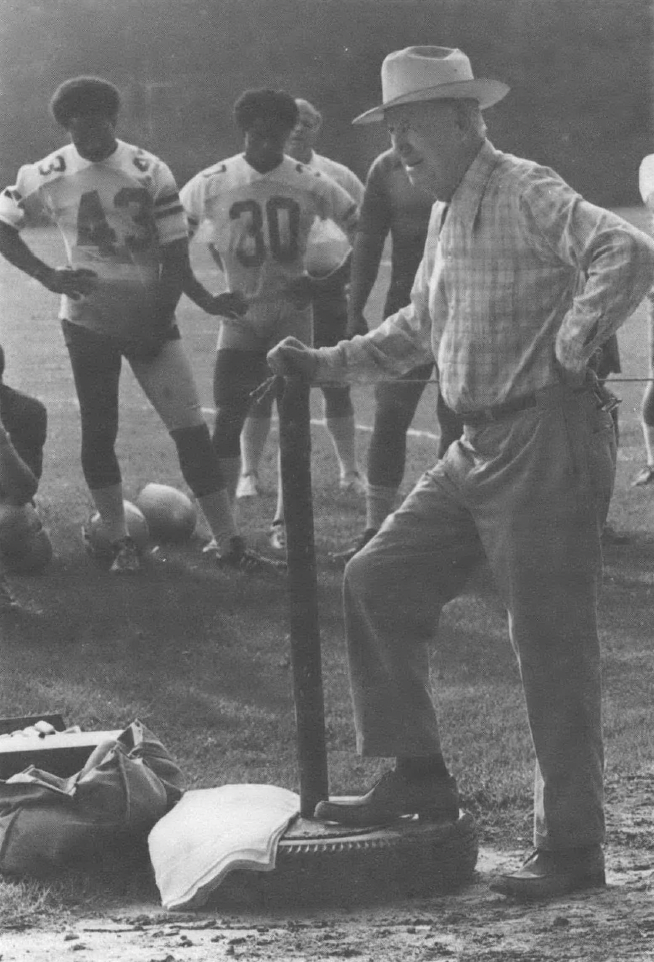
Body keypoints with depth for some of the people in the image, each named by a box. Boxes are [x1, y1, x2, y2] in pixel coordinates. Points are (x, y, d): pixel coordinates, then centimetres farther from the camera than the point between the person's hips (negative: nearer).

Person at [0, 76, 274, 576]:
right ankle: (120, 542, 20)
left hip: (150, 320, 0)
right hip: (89, 322, 0)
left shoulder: (149, 172, -7)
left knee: (192, 431, -4)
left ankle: (230, 543, -2)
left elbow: (176, 257, -4)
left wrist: (159, 322, -8)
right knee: (98, 433, 6)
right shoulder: (50, 176, -6)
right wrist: (47, 276, -6)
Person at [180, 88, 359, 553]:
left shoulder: (309, 183, -7)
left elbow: (362, 233, 1)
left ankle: (284, 522, 10)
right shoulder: (212, 184, -7)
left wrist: (323, 284, -8)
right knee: (229, 417, -6)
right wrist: (206, 299, -8)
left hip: (292, 311, 0)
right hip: (240, 315, 0)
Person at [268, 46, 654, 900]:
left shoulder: (527, 195, -14)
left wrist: (569, 354, -23)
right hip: (479, 446, 9)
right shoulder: (448, 215, 15)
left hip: (548, 441, -9)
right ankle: (418, 776, 17)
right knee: (379, 582, 8)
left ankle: (572, 847, 3)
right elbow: (418, 330, 29)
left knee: (550, 644, -4)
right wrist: (328, 364, 19)